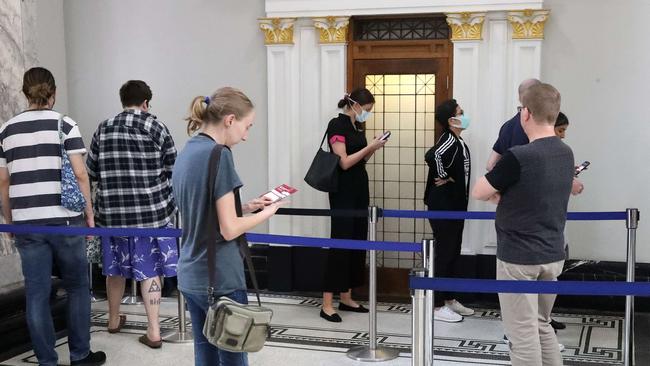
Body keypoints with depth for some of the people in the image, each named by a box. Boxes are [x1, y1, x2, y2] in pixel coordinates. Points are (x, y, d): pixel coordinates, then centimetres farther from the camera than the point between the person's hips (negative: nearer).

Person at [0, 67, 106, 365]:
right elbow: (80, 174, -7)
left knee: (37, 293, 6)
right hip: (64, 219, -2)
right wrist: (89, 213, 3)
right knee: (77, 287, 12)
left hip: (26, 222, 3)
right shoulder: (65, 124, -2)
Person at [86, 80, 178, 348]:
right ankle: (153, 331, 2)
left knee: (115, 267, 18)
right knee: (149, 269, 3)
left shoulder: (103, 129, 4)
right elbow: (173, 169, -1)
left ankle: (114, 320, 35)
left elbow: (91, 172, 8)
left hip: (112, 210, 3)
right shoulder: (156, 127, -3)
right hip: (151, 209, -3)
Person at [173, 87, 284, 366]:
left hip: (190, 276, 8)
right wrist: (266, 213, -3)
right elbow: (229, 229, -18)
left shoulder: (186, 153, 9)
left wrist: (246, 207, 10)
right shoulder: (218, 155, -17)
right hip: (219, 279, -8)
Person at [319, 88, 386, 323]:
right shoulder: (337, 125, -12)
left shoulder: (358, 126, 13)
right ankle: (327, 305, -7)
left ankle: (346, 298, 17)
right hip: (343, 192, -9)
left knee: (358, 242, 9)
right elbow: (344, 162, -18)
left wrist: (373, 149, 3)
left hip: (360, 190, 9)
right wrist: (369, 147, -14)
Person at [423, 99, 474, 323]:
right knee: (444, 253, -5)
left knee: (453, 253, 15)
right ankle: (437, 306, 3)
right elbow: (431, 155, -38)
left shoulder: (458, 142, 12)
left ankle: (449, 300, 25)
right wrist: (443, 177, -23)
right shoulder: (449, 140, -19)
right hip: (443, 206, -10)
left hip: (455, 205, 10)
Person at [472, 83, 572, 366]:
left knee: (523, 334, 2)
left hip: (518, 258, -8)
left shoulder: (519, 157, -21)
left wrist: (495, 192, 9)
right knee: (542, 326, 21)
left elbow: (478, 193, -8)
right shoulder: (566, 154, 4)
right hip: (552, 255, 8)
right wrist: (503, 195, 7)